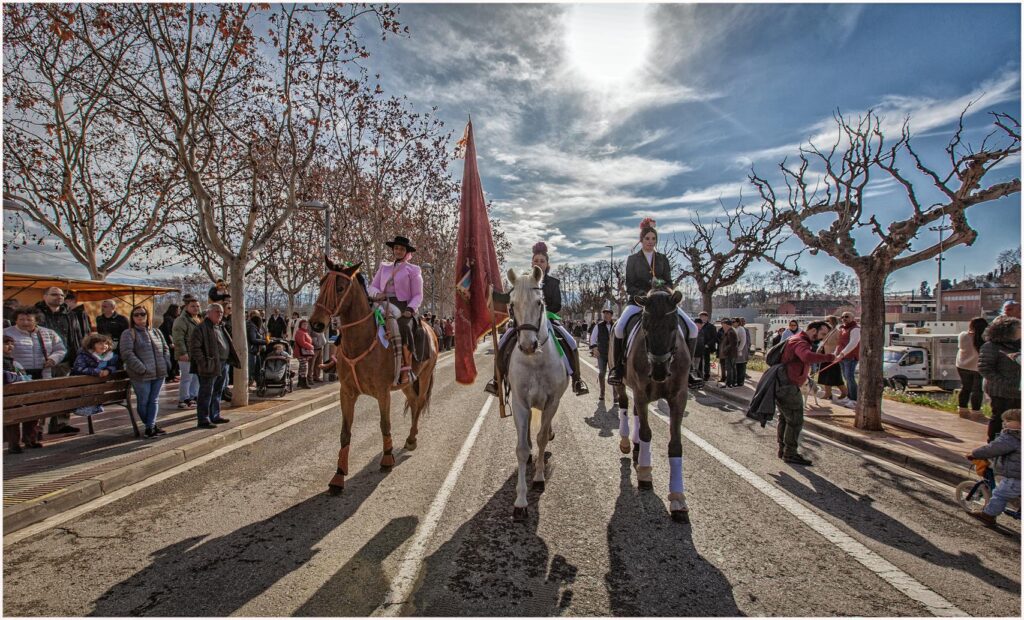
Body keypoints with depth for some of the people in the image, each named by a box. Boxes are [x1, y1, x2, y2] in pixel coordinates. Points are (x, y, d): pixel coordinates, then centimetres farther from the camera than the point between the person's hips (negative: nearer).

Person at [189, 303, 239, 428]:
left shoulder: (221, 327, 17)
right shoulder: (201, 328, -11)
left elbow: (227, 345, 27)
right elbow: (194, 347, -17)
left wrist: (230, 360, 17)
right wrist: (203, 363, -21)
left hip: (223, 365, 9)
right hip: (210, 366, -9)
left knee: (217, 392, 17)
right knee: (206, 394, -3)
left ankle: (215, 416, 27)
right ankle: (203, 420, 3)